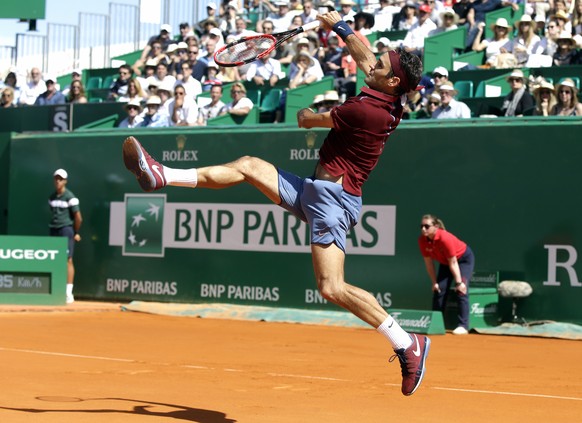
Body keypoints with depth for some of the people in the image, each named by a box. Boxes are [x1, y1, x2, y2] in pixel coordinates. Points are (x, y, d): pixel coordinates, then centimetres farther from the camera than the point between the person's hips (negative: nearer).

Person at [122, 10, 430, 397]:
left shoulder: (365, 110, -22)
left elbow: (307, 120, -4)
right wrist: (339, 26, 33)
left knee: (332, 288, -18)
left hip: (333, 195, -10)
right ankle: (162, 176, 16)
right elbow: (365, 57, 27)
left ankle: (408, 343, -9)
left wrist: (307, 115, 18)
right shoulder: (383, 101, 5)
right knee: (249, 166, 13)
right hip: (315, 191, 10)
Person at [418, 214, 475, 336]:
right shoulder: (422, 240, -19)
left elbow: (453, 263, -31)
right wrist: (434, 282, -8)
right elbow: (429, 263, -9)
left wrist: (459, 282, -27)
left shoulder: (445, 238, -37)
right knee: (439, 290, -1)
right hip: (445, 262, 6)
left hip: (464, 258, -6)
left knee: (461, 290, -19)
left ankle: (463, 326, -21)